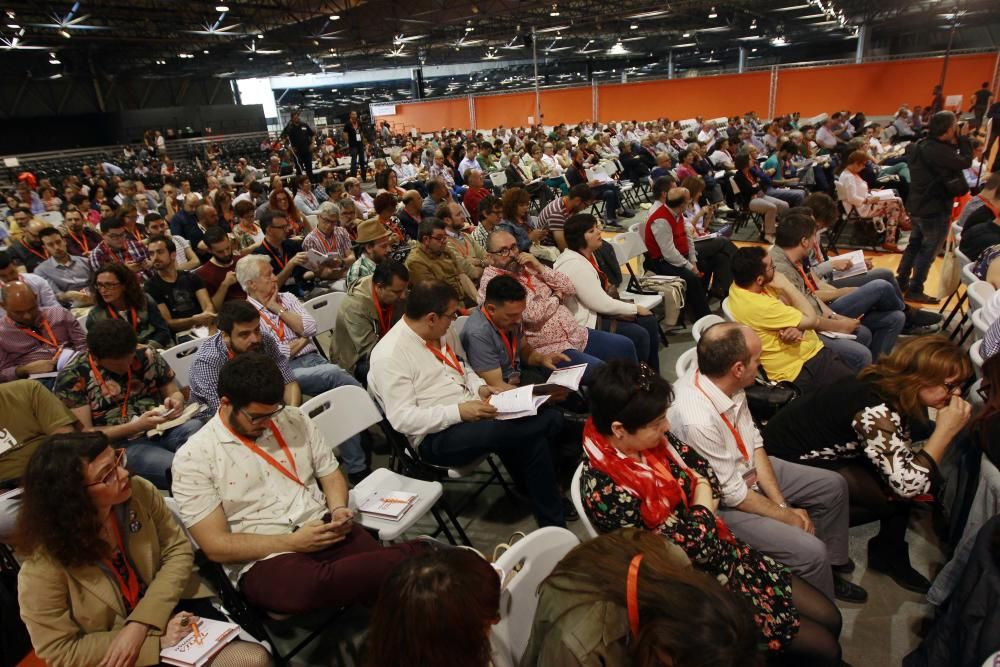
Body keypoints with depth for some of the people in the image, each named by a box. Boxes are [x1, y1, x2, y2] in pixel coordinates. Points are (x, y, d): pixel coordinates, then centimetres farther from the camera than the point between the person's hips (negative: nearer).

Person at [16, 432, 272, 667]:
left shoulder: (140, 492, -10)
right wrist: (156, 639, -18)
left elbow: (178, 551, -3)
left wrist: (141, 623, -15)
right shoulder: (43, 567, -18)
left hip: (168, 608, 4)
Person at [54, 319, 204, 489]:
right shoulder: (72, 378, -3)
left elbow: (174, 393, 18)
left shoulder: (146, 356, 7)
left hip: (167, 428, 4)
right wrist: (137, 426, -16)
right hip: (121, 444, -4)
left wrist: (175, 402, -7)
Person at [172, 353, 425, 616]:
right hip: (262, 560, -2)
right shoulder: (194, 458, -4)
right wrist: (292, 542, -15)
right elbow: (216, 546, -7)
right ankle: (415, 558, -26)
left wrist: (339, 509, -6)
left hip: (323, 529, 3)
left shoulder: (295, 419, 8)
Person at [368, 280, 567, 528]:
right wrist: (459, 412, -25)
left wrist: (481, 387, 2)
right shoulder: (389, 355, -15)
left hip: (472, 411, 8)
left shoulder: (441, 333, 9)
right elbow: (403, 418, -19)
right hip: (436, 437, -8)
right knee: (530, 436, -28)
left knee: (551, 418, -13)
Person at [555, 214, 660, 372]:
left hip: (596, 312, 10)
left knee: (649, 321, 5)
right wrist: (635, 309, -11)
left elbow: (600, 297, 12)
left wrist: (623, 310, -4)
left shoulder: (587, 255, 7)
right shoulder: (575, 265, -24)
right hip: (585, 324, -10)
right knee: (639, 335, -14)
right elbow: (601, 304, -23)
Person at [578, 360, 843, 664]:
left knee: (829, 618, 13)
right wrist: (702, 506, -11)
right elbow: (692, 547, -26)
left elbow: (706, 473, 3)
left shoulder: (649, 439, -11)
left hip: (721, 550, 7)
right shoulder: (606, 491, -34)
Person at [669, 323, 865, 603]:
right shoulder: (696, 419, -38)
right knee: (811, 551, -18)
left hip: (749, 469, 9)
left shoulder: (728, 384, -14)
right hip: (723, 504, -8)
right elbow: (731, 494, -25)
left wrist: (781, 503, -5)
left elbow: (754, 442, 0)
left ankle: (832, 568, 35)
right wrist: (786, 515, -10)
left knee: (833, 486, 14)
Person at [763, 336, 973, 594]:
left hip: (827, 450, 9)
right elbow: (908, 485, -29)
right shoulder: (876, 411, -32)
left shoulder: (894, 389, -6)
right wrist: (946, 431, -26)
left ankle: (889, 552, 15)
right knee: (896, 494, -15)